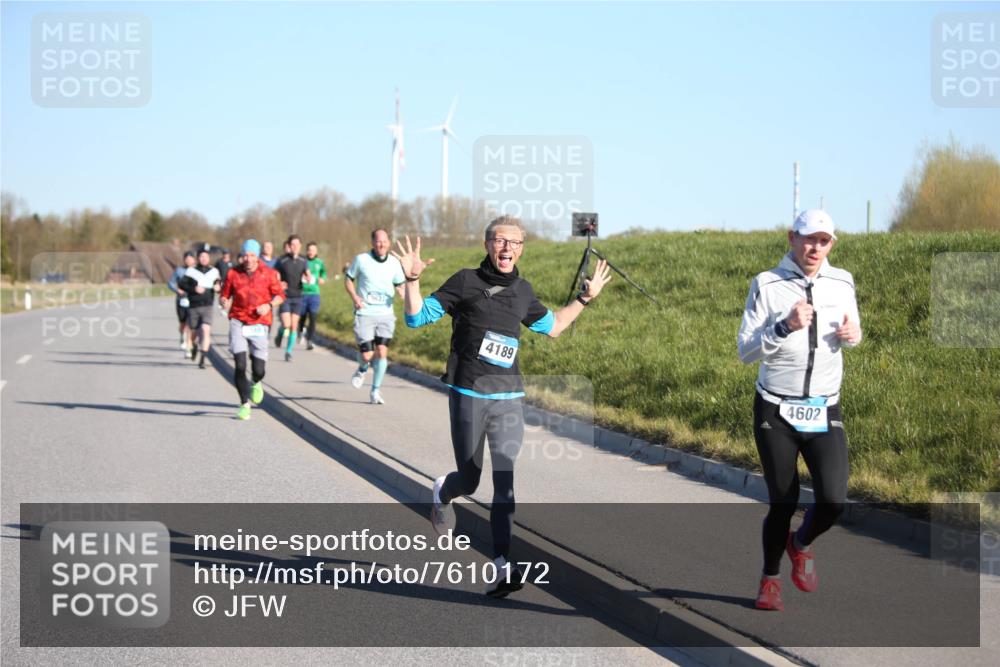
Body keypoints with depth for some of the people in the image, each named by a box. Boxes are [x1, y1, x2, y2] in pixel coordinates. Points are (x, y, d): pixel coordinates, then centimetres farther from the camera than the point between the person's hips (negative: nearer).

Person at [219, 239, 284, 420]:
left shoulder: (269, 274, 0)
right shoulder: (233, 273, 1)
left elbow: (279, 296, 7)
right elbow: (224, 295, 8)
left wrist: (269, 305, -12)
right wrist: (224, 302, -15)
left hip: (259, 325, 0)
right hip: (238, 323, 0)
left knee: (258, 370, -2)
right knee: (240, 366, -12)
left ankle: (256, 384, 37)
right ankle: (245, 404, 2)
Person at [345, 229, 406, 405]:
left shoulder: (394, 263, 3)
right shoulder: (361, 260, -4)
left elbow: (399, 285, 15)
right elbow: (348, 279, 7)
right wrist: (354, 297, -10)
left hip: (386, 314, 2)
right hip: (364, 314, -2)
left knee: (382, 351, -9)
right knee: (367, 355, -8)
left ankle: (375, 391, 5)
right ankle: (363, 368, 30)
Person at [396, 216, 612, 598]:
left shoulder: (522, 291, 12)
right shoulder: (466, 282, -2)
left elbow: (551, 326, 30)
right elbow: (417, 317, -3)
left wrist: (585, 298, 25)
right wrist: (412, 280, -18)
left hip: (509, 398, 3)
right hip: (468, 395, -3)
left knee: (506, 483, -8)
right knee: (469, 481, 7)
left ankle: (502, 565, -10)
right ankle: (443, 492, 44)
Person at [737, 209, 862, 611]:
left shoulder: (842, 283, 3)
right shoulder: (767, 284, -7)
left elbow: (851, 331, 20)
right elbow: (745, 352, -10)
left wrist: (852, 335, -4)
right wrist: (784, 327, -25)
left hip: (824, 412, 2)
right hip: (776, 412, -2)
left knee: (833, 500, -12)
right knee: (782, 503, 3)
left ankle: (802, 544, 22)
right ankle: (770, 579, 28)